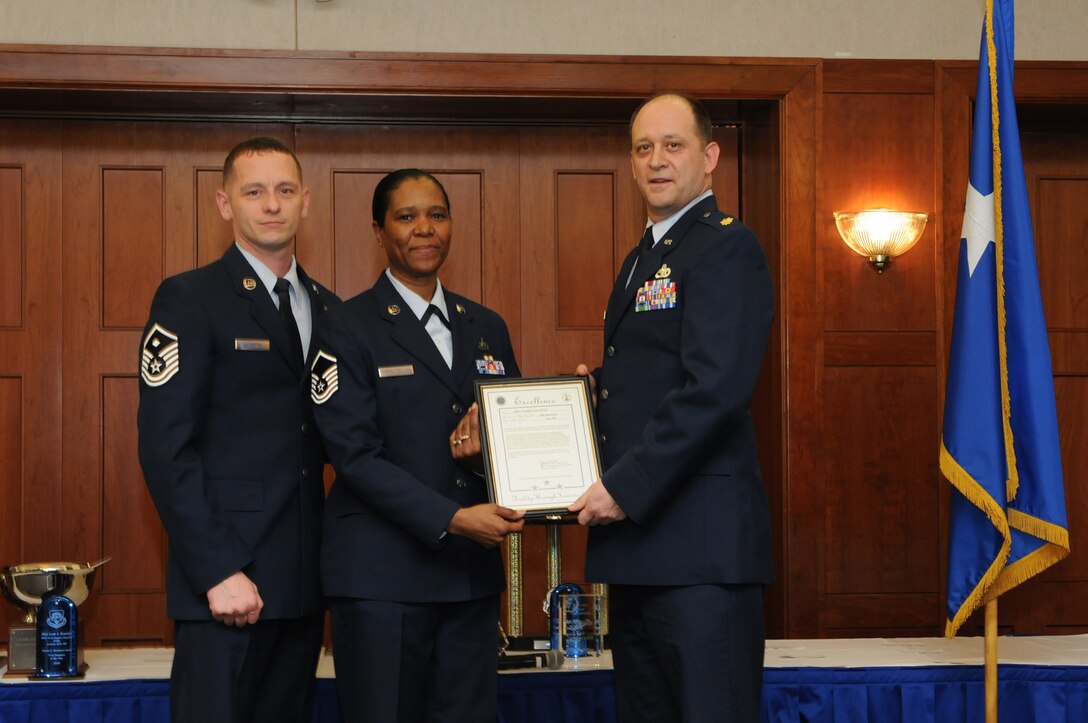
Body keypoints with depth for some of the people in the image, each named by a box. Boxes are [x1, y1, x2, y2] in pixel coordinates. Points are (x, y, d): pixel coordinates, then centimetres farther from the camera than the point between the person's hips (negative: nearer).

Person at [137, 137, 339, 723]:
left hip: (304, 578, 6)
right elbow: (165, 449, -11)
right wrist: (218, 572, -18)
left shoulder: (326, 308, 15)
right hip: (226, 579, -6)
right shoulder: (189, 300, -4)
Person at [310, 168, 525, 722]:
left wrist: (490, 424, -6)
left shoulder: (487, 328, 15)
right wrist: (452, 520, -20)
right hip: (382, 573, -5)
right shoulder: (347, 329, -2)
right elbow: (356, 454, -10)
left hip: (472, 572, 5)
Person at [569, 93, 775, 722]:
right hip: (639, 547, 10)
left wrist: (627, 487, -19)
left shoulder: (727, 247, -10)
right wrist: (594, 386, 6)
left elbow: (715, 389, -20)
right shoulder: (642, 257, 21)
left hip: (700, 545, -10)